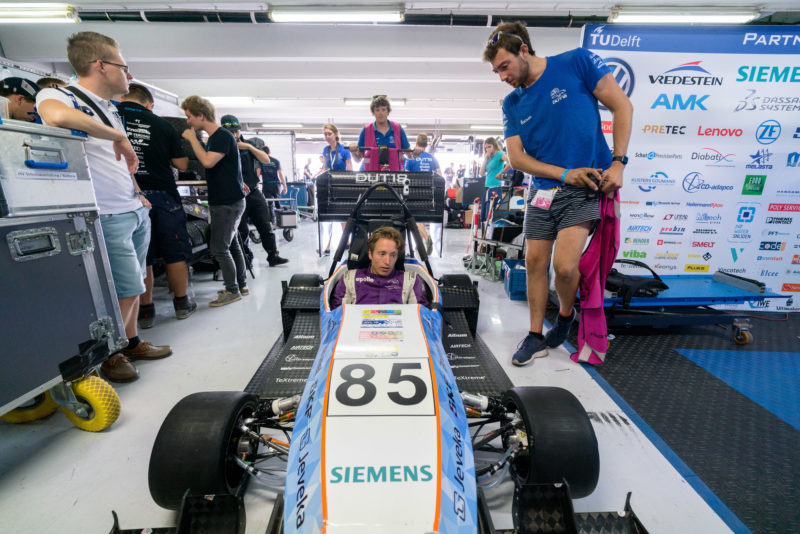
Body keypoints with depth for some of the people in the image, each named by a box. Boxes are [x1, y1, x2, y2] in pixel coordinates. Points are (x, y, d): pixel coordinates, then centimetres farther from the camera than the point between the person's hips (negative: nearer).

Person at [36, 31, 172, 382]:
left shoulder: (111, 110, 19)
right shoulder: (59, 96, -8)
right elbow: (57, 117, -34)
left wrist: (136, 192, 16)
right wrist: (118, 136, -22)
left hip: (137, 212, 8)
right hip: (110, 218, -8)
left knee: (132, 285, 15)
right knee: (127, 289, -4)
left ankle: (131, 342, 30)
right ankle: (110, 356, 16)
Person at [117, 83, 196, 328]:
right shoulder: (163, 125, 2)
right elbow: (182, 164, 5)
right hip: (163, 195, 0)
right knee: (175, 253, 10)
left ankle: (145, 311, 16)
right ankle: (182, 303, 20)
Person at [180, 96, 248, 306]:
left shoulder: (224, 136, -13)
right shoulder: (213, 138, 17)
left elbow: (208, 162, -24)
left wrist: (192, 138, -14)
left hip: (229, 202, -10)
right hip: (222, 200, 10)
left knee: (219, 248, -7)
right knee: (231, 244, 14)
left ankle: (232, 291, 5)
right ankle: (241, 285, 24)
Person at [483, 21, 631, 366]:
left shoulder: (577, 62, -2)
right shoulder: (512, 104, 8)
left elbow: (622, 107, -1)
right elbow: (516, 157, 1)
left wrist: (618, 163, -9)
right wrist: (565, 173, -11)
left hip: (586, 186, -4)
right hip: (543, 191, 5)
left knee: (564, 266, -16)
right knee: (535, 262, 3)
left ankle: (565, 315, 18)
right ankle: (536, 336, 19)